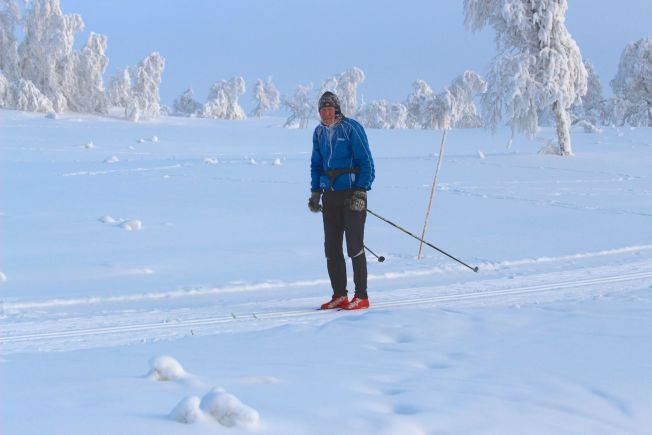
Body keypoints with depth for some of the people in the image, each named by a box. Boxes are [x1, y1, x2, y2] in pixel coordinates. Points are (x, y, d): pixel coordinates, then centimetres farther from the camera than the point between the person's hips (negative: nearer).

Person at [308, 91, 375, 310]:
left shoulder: (351, 128, -8)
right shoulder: (319, 132, 11)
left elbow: (366, 162, -9)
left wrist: (361, 191, -16)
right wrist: (315, 192, 9)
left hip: (352, 193, -6)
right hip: (330, 195, 6)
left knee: (354, 246, -6)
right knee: (331, 248, 5)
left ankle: (361, 296, 0)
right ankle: (339, 296, 13)